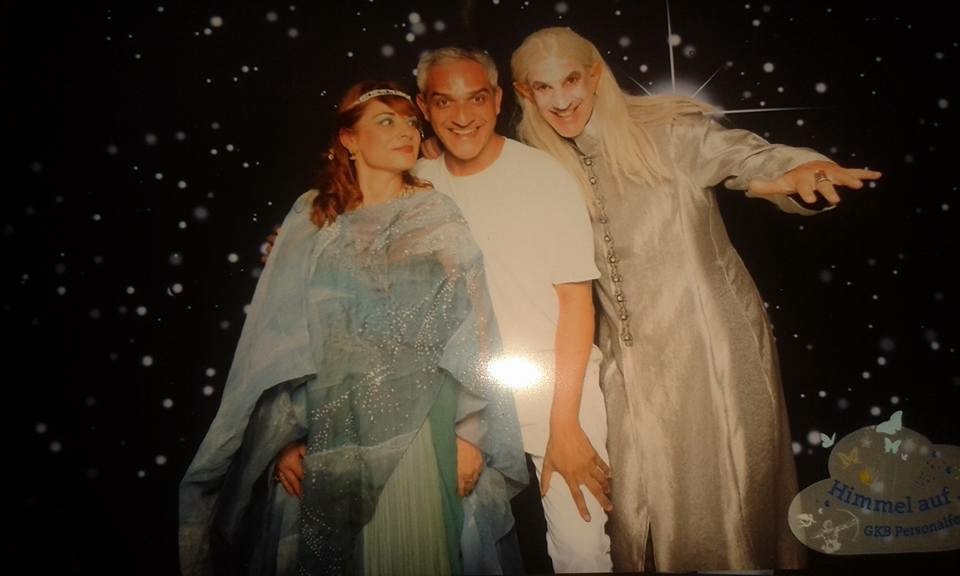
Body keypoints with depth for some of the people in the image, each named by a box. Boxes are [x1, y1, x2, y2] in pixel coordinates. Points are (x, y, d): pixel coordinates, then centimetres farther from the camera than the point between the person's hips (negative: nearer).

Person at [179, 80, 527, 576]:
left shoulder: (438, 218, 2)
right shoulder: (310, 219, 4)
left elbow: (472, 330, -1)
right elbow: (279, 337, 3)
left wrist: (470, 431, -7)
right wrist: (285, 436, -2)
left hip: (417, 430, 0)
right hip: (329, 431, 1)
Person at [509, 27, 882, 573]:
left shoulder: (666, 130, -13)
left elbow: (745, 156, -28)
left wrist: (797, 169, -51)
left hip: (713, 346, -4)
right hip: (634, 360, 4)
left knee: (729, 490, 9)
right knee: (647, 504, 15)